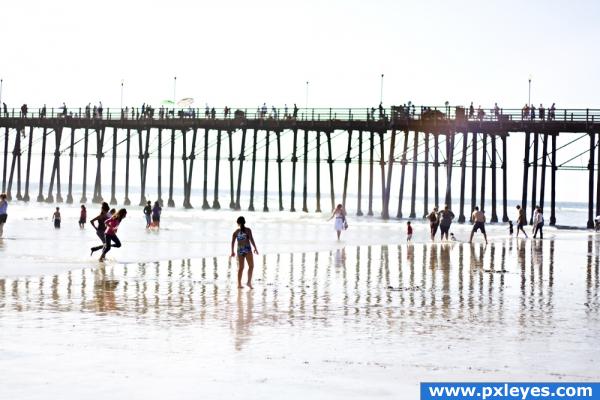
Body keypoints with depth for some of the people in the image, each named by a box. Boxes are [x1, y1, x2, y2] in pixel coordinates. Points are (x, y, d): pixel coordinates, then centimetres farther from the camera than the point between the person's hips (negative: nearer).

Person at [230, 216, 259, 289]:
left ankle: (239, 284, 10)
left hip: (240, 250, 4)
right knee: (251, 266, 0)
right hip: (247, 249, -4)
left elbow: (232, 242, 5)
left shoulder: (236, 231, 6)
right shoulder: (248, 230, -3)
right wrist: (255, 248, -3)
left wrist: (232, 252, 14)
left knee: (240, 268, 11)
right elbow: (251, 240, -10)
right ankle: (249, 282, -15)